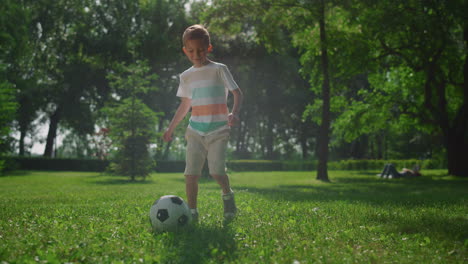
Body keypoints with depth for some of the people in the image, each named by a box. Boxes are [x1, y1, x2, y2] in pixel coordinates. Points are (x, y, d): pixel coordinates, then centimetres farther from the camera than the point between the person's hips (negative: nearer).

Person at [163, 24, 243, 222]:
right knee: (190, 174, -6)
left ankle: (227, 195, 17)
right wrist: (171, 128, 21)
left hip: (218, 130, -4)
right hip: (196, 130, 4)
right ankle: (192, 212, 6)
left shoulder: (219, 70, 0)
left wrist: (234, 113, -23)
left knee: (217, 171, -13)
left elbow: (237, 93, -4)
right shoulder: (186, 76, 12)